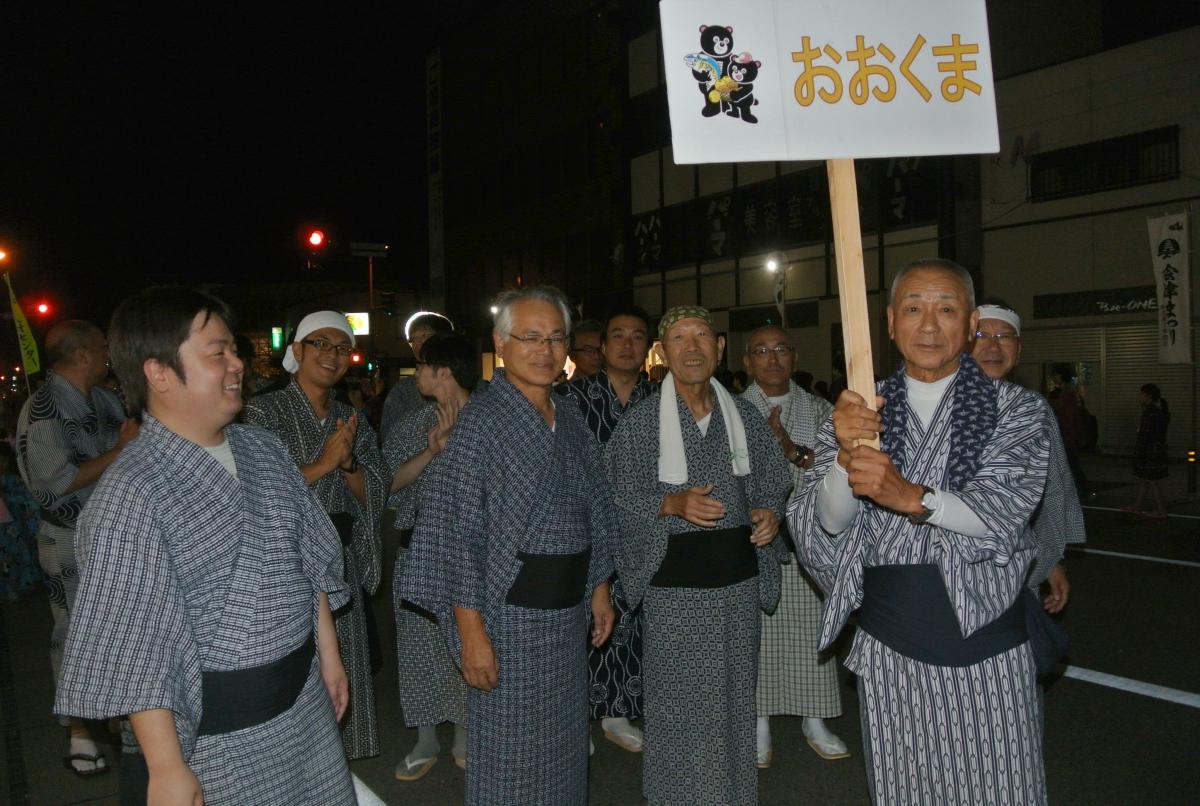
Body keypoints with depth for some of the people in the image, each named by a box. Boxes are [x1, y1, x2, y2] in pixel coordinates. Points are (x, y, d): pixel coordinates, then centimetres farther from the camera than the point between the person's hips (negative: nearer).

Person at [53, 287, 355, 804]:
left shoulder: (264, 450, 3)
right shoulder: (129, 495, -19)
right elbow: (134, 644, -19)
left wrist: (328, 654, 13)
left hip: (306, 699, 7)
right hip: (220, 730, -6)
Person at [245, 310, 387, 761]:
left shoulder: (352, 420, 11)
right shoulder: (264, 412, -6)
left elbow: (376, 496, 6)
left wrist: (348, 461, -11)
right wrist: (324, 462, -17)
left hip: (344, 563, 5)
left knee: (344, 671, 11)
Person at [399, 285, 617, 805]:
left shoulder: (571, 420, 7)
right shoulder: (480, 420, -14)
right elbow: (456, 531, -17)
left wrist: (600, 590, 14)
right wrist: (471, 631, -19)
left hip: (569, 611, 7)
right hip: (510, 611, -6)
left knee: (563, 743, 18)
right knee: (511, 759, 7)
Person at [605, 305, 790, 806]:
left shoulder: (745, 417, 4)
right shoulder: (639, 422, -7)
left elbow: (774, 483, 14)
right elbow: (613, 501, -6)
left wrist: (771, 512, -7)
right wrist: (671, 505, -20)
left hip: (739, 581, 4)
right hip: (674, 586, -3)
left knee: (735, 701, 15)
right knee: (679, 708, 5)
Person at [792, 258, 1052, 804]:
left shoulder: (1018, 410, -1)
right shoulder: (858, 412, 4)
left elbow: (1002, 512, -15)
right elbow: (827, 525, -6)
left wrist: (910, 495, -32)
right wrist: (846, 457, -27)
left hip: (985, 637, -1)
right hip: (888, 646, 2)